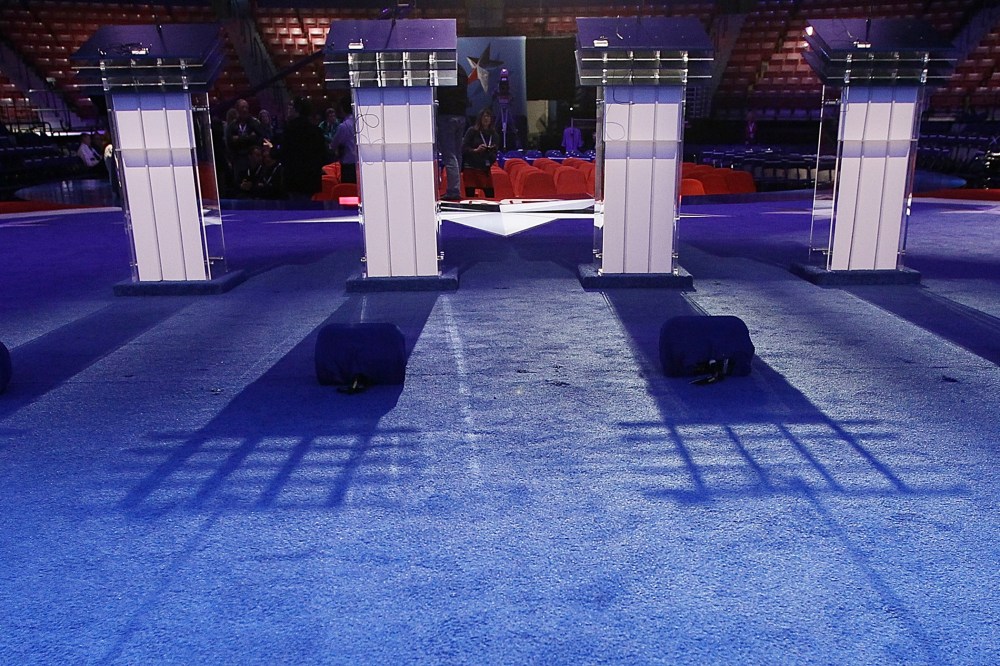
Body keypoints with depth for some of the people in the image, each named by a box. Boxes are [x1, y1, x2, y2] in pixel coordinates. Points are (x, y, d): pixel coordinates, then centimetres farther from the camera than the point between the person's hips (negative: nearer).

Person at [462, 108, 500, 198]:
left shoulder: (494, 135, 9)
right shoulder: (472, 131, 0)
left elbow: (494, 157, 9)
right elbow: (463, 149, -5)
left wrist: (491, 152, -12)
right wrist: (475, 150, -19)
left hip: (485, 169, 3)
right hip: (470, 168, -3)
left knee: (491, 196, -2)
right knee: (470, 196, -5)